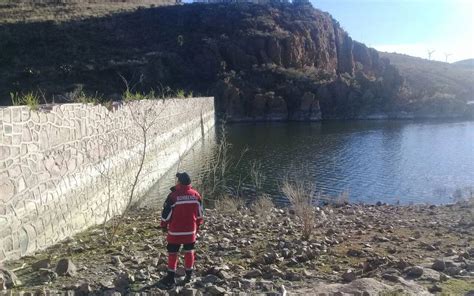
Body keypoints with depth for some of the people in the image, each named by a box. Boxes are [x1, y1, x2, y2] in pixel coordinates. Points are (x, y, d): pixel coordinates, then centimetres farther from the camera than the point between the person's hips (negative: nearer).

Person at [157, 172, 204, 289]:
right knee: (189, 252, 16)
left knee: (172, 254, 6)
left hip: (175, 231, -4)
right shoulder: (196, 195, -2)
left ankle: (171, 279, 10)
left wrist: (164, 225, 7)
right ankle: (189, 275, 26)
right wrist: (197, 226, 20)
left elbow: (166, 213, -9)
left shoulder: (173, 196, -16)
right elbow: (199, 213, 7)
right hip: (191, 230, 4)